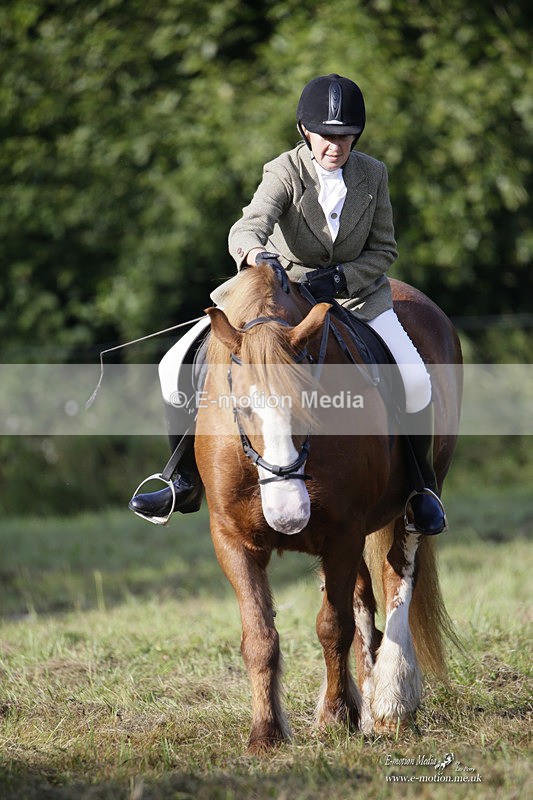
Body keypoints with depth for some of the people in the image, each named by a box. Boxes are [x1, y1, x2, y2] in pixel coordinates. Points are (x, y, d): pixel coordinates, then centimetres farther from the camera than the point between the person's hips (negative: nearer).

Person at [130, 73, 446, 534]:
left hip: (357, 291, 1)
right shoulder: (286, 172, -18)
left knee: (414, 377, -19)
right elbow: (246, 229, -35)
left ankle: (422, 484, 4)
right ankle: (188, 477, 10)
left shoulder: (372, 175, -10)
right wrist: (257, 255, -59)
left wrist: (338, 278, -20)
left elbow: (384, 250, -2)